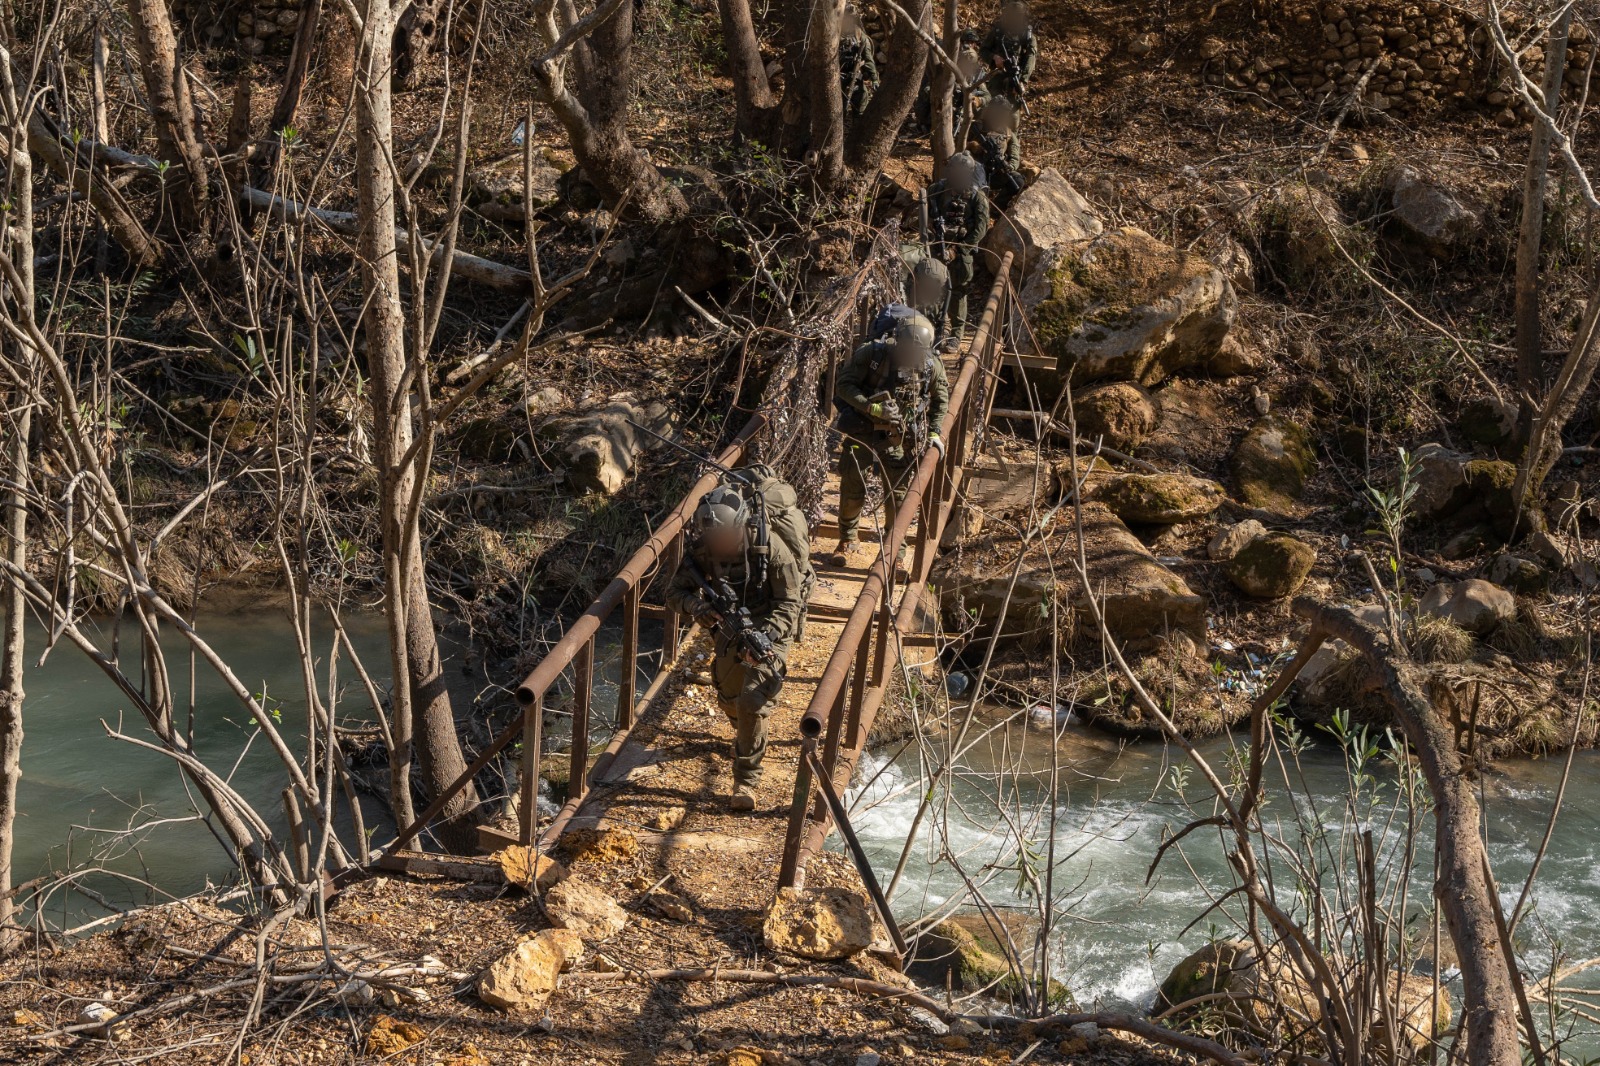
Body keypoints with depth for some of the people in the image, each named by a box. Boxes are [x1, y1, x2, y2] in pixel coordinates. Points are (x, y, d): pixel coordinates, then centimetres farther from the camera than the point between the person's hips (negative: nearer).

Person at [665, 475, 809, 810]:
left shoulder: (771, 546, -31)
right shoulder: (702, 544, -19)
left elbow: (789, 604, -26)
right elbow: (675, 592, -12)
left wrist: (763, 636, -42)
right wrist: (695, 604, -35)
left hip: (769, 628, -5)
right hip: (730, 626, 5)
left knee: (753, 701, -17)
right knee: (728, 695, 18)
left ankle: (747, 779, -4)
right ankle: (746, 735, 53)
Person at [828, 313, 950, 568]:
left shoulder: (932, 364, -10)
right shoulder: (871, 354, -19)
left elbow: (941, 400, 8)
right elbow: (844, 385, -15)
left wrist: (934, 432, 0)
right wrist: (872, 408, -27)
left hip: (899, 439, 1)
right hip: (863, 431, -1)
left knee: (897, 494, 2)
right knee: (852, 487, 4)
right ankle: (847, 540, 26)